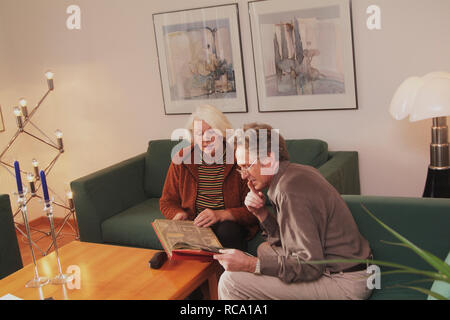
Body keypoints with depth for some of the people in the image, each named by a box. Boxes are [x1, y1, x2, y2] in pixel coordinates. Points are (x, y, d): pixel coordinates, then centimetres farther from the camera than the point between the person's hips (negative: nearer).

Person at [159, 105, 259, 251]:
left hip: (230, 224, -2)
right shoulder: (181, 159, 3)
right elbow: (167, 202, 11)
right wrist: (179, 214, -13)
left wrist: (221, 215, -25)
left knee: (227, 231, -34)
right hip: (192, 225, 2)